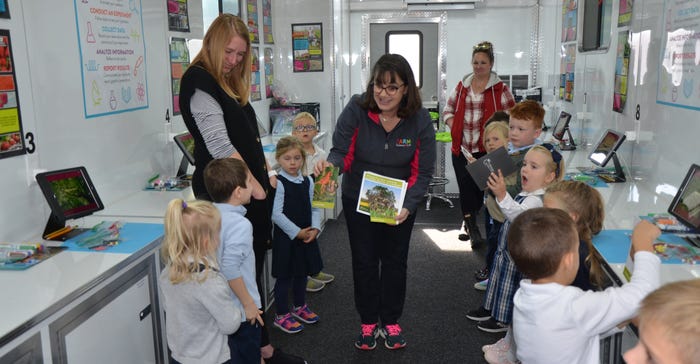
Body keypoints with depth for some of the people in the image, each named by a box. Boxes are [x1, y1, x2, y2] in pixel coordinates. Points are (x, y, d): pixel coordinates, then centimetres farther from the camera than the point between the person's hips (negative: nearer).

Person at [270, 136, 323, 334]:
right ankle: (282, 315, 19)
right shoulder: (278, 183, -15)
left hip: (307, 236, 6)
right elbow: (276, 214, -18)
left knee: (302, 273, 20)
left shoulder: (308, 181, 3)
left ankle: (300, 306, 39)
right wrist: (297, 232, -16)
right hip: (286, 237, -6)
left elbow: (314, 207, 8)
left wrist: (315, 228, -8)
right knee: (284, 276, 4)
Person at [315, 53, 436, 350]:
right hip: (358, 200, 0)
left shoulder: (420, 119, -18)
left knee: (394, 261, 13)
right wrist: (330, 165, -43)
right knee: (364, 261, 10)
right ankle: (368, 323, 30)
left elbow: (423, 172, -14)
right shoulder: (356, 109, -21)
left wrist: (408, 206, -28)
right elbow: (340, 152, -19)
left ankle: (391, 322, 33)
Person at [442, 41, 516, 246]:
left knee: (480, 188, 5)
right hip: (461, 148, 2)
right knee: (465, 187, -3)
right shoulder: (462, 86, 11)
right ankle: (472, 228, 3)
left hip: (486, 149, -2)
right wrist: (454, 128, -1)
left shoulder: (500, 89, 0)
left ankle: (469, 223, 24)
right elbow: (448, 110, 16)